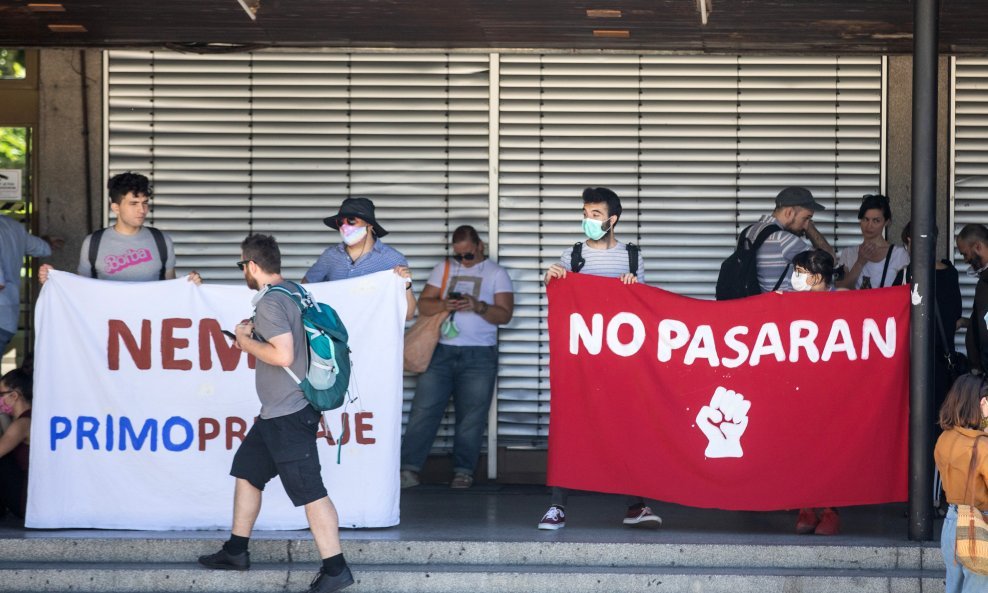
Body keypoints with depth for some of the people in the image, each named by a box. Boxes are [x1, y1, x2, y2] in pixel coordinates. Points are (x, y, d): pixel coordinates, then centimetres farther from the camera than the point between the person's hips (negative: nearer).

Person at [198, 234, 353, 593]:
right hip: (277, 412, 11)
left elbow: (284, 354, -28)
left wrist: (247, 341, -13)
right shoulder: (293, 292, 11)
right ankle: (236, 551, 29)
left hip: (289, 415, -11)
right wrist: (256, 333, 12)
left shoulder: (270, 303, -19)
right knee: (246, 471, 19)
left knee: (308, 489, -9)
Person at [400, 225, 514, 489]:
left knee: (471, 417, -1)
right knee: (424, 410, -5)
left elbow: (505, 314, -2)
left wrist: (478, 306, -19)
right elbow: (423, 304, 6)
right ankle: (409, 468, -5)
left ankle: (463, 472, 7)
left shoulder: (496, 273, 6)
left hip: (478, 357, -2)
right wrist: (444, 304, -14)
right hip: (440, 351, 2)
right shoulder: (443, 269, 13)